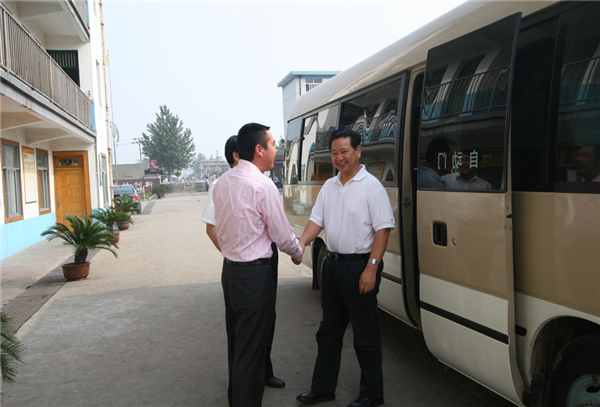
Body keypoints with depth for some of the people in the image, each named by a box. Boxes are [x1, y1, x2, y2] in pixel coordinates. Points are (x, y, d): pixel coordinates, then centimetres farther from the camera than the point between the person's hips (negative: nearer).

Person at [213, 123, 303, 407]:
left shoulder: (222, 182, 6)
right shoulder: (263, 186, -18)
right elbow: (283, 235, -11)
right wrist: (297, 253, 8)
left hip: (229, 269, 9)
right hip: (255, 273, -9)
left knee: (236, 341, 22)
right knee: (252, 349, 1)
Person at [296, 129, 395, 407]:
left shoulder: (371, 186, -10)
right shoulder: (329, 186, 11)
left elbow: (383, 229, -14)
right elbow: (316, 220, 11)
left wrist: (371, 268, -20)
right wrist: (301, 243, -8)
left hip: (359, 266, -7)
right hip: (332, 264, 7)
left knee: (365, 334, 4)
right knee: (329, 330, 16)